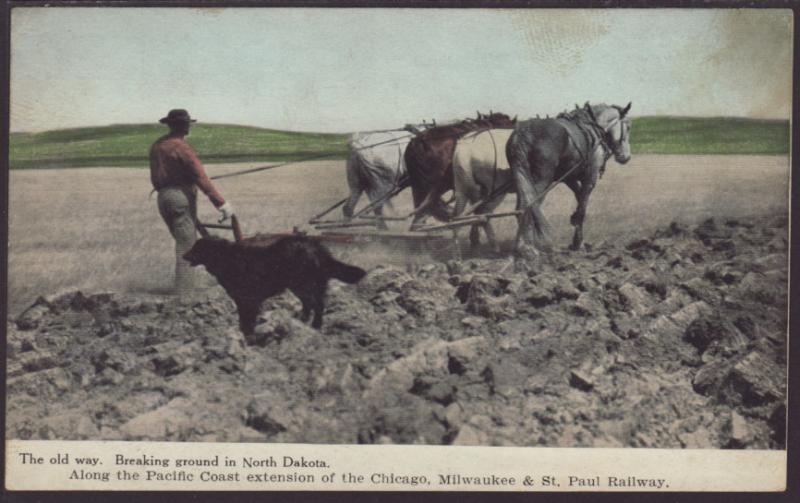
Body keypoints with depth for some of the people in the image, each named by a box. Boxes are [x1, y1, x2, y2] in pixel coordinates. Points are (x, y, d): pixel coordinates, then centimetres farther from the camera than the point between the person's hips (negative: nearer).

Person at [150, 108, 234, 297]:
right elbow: (201, 177, -18)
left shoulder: (157, 146, 13)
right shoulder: (181, 147, -13)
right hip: (181, 197, -8)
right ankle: (183, 295, -8)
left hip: (163, 198, 8)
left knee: (183, 243, 18)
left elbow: (156, 178, 16)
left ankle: (184, 289, 20)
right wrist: (221, 202, -19)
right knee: (187, 247, -5)